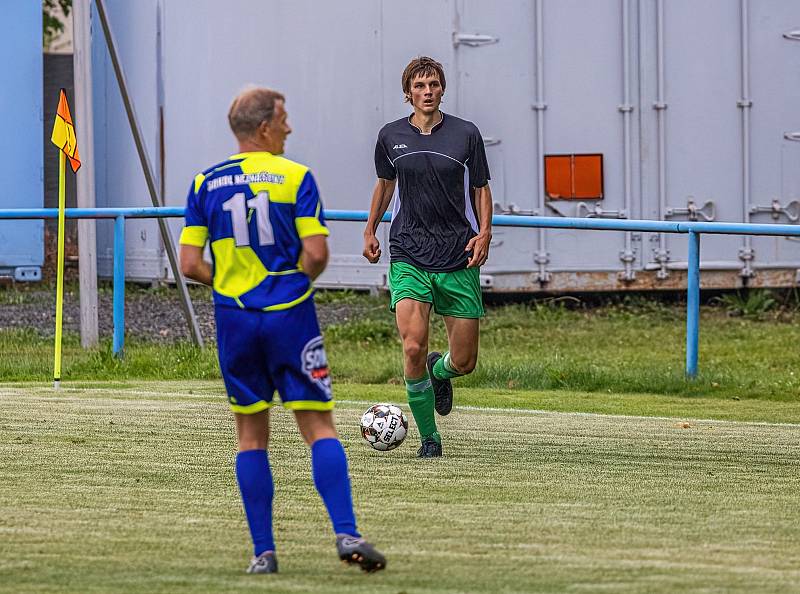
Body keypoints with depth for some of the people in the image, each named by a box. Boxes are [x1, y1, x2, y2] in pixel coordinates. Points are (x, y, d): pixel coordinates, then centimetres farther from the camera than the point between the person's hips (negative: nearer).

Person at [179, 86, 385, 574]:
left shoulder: (206, 184, 4)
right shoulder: (295, 177, -5)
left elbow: (191, 264, 0)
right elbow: (316, 254, -11)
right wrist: (301, 278, 10)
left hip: (235, 318, 3)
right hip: (290, 315, -3)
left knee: (252, 434, 9)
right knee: (319, 426, 0)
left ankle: (263, 552, 6)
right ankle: (347, 534, -13)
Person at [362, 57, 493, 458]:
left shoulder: (466, 134, 0)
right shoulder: (391, 136, 5)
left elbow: (481, 188, 8)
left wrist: (484, 233, -6)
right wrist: (370, 231, 19)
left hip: (459, 258, 0)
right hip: (408, 256, 0)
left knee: (464, 361, 2)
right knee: (413, 347, -19)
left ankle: (439, 372, 41)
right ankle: (429, 437, -3)